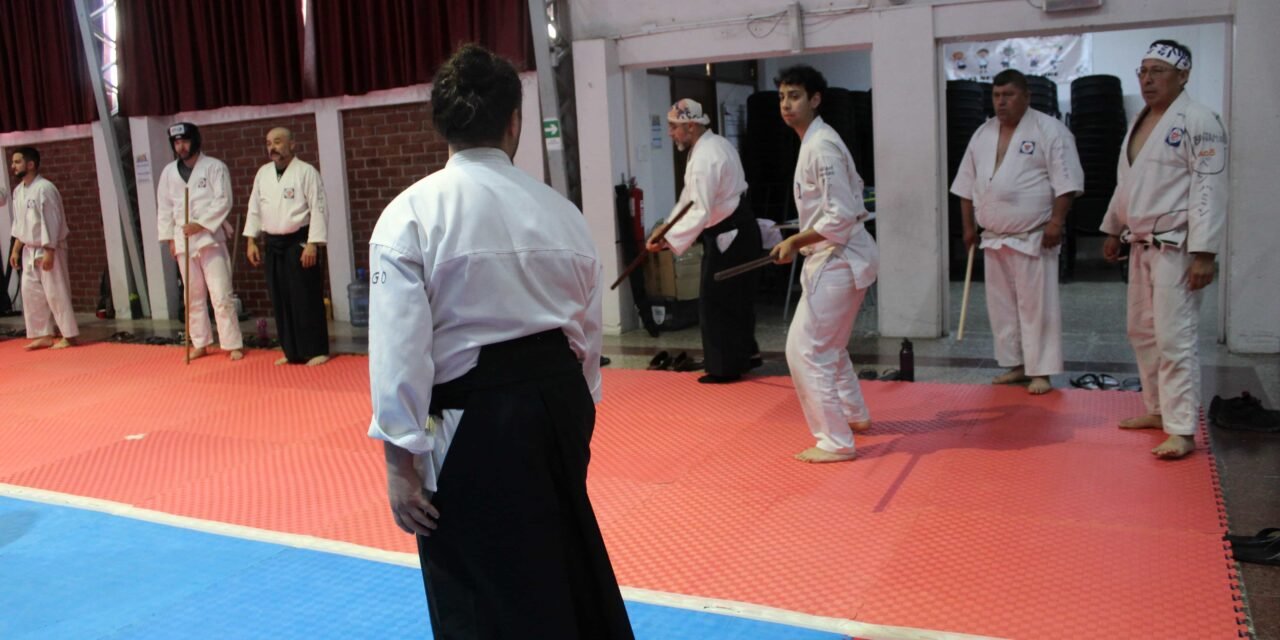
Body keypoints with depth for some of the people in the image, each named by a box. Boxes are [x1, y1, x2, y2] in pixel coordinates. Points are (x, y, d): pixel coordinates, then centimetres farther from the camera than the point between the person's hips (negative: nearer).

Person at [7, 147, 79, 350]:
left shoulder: (44, 188, -17)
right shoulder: (18, 190, 9)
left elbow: (52, 222, -19)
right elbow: (18, 223, 16)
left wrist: (49, 252, -21)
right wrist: (15, 249, 13)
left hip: (49, 249, -8)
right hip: (29, 250, 8)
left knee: (56, 292, -4)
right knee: (31, 292, 10)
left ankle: (69, 335, 4)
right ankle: (44, 335, 19)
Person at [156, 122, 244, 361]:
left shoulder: (214, 166, -3)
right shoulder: (169, 172, 10)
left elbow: (223, 201, -9)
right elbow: (164, 207, 12)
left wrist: (200, 225, -16)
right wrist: (170, 238, 6)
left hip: (210, 238, -4)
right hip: (183, 240, 4)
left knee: (221, 294, -7)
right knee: (193, 296, 11)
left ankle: (232, 345, -1)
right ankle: (201, 343, 21)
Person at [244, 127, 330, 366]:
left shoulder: (306, 172, -7)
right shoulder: (263, 173, 11)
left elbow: (318, 209, -11)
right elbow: (254, 208, 15)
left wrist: (312, 244, -16)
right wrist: (251, 240, 8)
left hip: (299, 242, -6)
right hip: (273, 245, 6)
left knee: (306, 299, -5)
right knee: (281, 300, 9)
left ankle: (317, 351, 4)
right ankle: (292, 352, 18)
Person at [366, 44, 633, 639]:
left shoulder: (411, 214, -10)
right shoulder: (560, 209, 4)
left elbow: (400, 347, -14)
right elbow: (587, 329, 11)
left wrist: (401, 459, -7)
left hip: (474, 422, -5)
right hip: (558, 403, 6)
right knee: (570, 559, 27)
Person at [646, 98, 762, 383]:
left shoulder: (704, 158, -22)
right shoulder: (716, 144, 11)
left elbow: (700, 211, -29)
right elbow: (690, 198, 15)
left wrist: (669, 239, -29)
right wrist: (667, 227, 11)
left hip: (728, 234, -10)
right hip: (737, 229, 10)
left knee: (717, 301, -1)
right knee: (736, 297, 19)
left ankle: (727, 366, 7)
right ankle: (745, 353, 31)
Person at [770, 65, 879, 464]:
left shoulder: (822, 146, -19)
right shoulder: (816, 141, 12)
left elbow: (842, 215, -24)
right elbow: (848, 197, 23)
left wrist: (795, 242, -18)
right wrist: (804, 242, 19)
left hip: (839, 260, -11)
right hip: (837, 257, 11)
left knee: (805, 349, -8)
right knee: (826, 345, 24)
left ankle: (836, 441, -1)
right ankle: (855, 416, 41)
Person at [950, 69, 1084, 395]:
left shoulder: (1049, 130, -7)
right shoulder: (983, 134, 11)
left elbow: (1066, 181, -12)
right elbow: (967, 184, 15)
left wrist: (1056, 222, -19)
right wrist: (968, 227, 12)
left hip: (1034, 237, -6)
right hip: (994, 237, 6)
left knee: (1037, 305, -3)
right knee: (1001, 304, 11)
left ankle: (1040, 371, 5)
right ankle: (1015, 364, 23)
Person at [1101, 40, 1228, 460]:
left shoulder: (1198, 121, -13)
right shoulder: (1140, 121, 14)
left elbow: (1210, 189, -18)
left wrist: (1204, 253, -21)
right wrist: (1114, 230, 22)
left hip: (1176, 247, -9)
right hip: (1141, 245, 9)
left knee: (1174, 338, -9)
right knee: (1142, 333, 16)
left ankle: (1182, 431, -2)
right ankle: (1158, 410, 30)